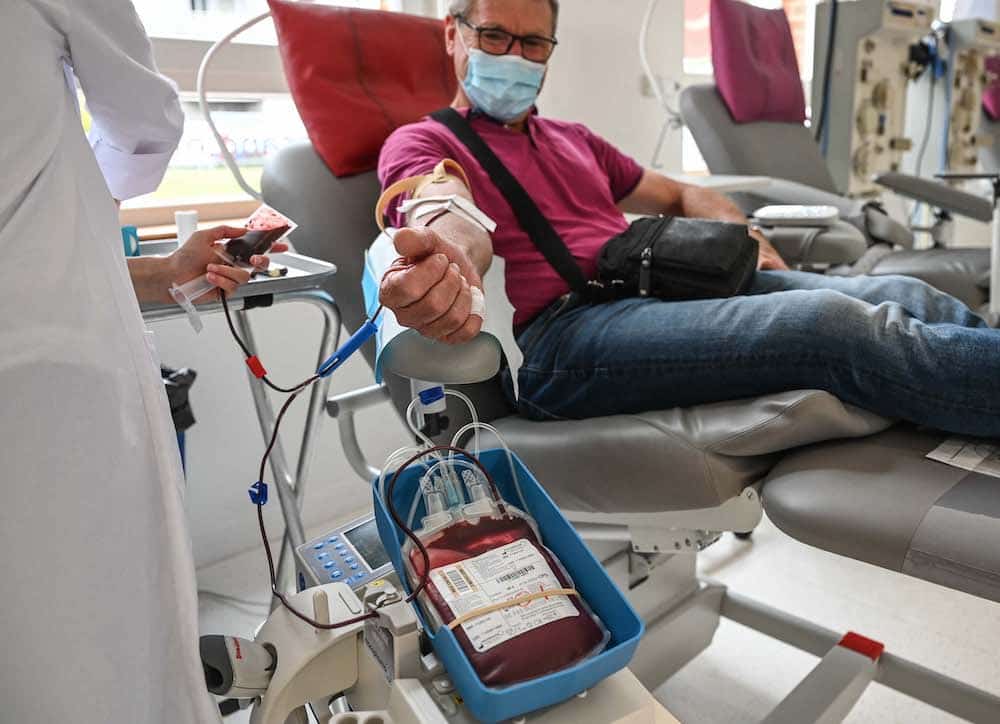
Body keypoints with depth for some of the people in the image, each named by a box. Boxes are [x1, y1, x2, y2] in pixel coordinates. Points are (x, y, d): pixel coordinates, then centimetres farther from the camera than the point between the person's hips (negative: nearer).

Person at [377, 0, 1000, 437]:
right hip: (564, 326, -7)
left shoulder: (573, 140, 32)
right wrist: (451, 263, -39)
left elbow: (681, 195, 36)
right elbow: (451, 214, -13)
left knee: (902, 298, -10)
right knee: (831, 322, -26)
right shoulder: (421, 142, 12)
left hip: (666, 285, 7)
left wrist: (740, 234, 13)